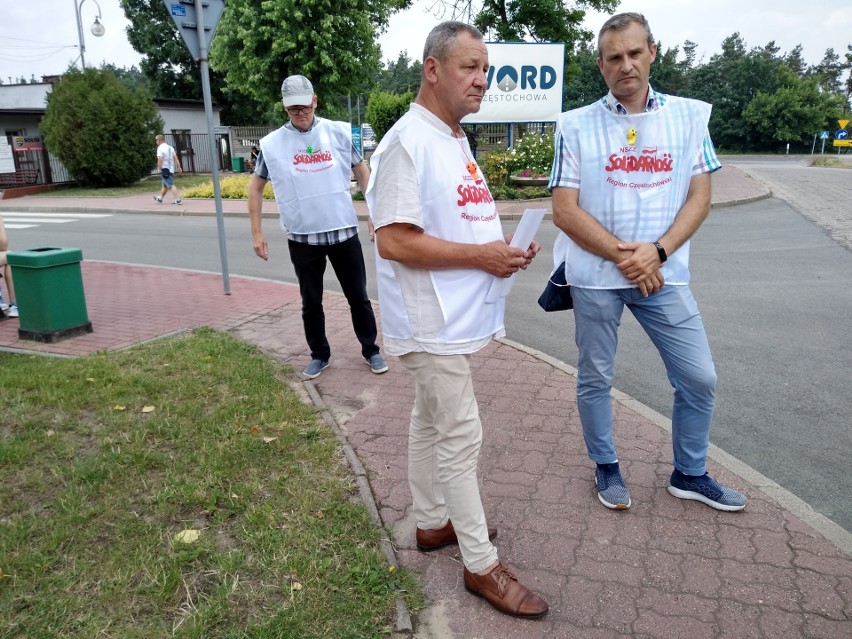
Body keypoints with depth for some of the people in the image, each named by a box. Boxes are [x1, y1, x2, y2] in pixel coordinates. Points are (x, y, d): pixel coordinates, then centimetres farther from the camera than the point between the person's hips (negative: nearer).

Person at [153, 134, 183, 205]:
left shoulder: (160, 148, -11)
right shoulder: (170, 147, 12)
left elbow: (160, 159, -19)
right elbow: (175, 158, 7)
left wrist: (159, 169, -14)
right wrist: (179, 167, 5)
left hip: (165, 169, -8)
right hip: (171, 169, 8)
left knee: (171, 185, -11)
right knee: (165, 185, 21)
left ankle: (178, 199, -19)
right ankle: (160, 198, 36)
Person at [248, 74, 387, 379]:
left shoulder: (339, 132, -2)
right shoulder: (272, 144, -2)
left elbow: (362, 172, 8)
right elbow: (255, 187, 7)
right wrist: (256, 232, 3)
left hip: (343, 231, 0)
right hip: (302, 237, 0)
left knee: (358, 296, 10)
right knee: (311, 303, 12)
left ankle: (371, 350, 26)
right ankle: (319, 355, 29)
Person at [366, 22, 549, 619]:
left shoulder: (456, 140, 15)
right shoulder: (408, 141, -16)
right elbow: (395, 241, -23)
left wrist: (504, 248, 4)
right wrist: (481, 256, -20)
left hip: (456, 318, 10)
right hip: (431, 320, -10)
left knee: (432, 423, 19)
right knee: (461, 436, -2)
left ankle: (433, 522, 36)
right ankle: (483, 565, 12)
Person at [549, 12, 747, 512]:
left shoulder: (690, 116, 4)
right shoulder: (576, 126, -3)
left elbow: (700, 197, 1)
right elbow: (564, 210, -8)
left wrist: (656, 252, -15)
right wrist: (623, 256, -15)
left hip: (664, 274, 2)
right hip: (595, 275, -2)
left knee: (699, 378, 7)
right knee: (595, 378, 10)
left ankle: (690, 473, 30)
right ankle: (607, 467, 32)